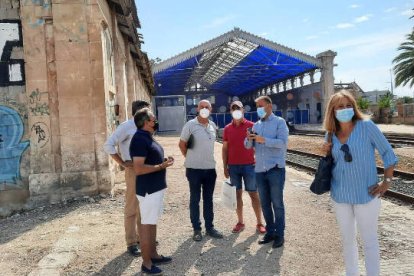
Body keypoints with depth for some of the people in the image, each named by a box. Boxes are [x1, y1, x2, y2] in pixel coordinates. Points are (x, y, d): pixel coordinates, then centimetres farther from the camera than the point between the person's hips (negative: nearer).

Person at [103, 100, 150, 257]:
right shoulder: (126, 126, -12)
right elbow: (108, 145, -18)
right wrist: (122, 163, -16)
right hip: (134, 170, -8)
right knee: (132, 208, 2)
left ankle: (142, 236, 31)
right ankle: (131, 243, 12)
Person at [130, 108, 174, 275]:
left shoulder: (147, 137, 11)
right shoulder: (140, 140, -20)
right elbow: (138, 169, -26)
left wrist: (163, 161, 6)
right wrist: (162, 166, -21)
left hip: (156, 187, 10)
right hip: (148, 189, -10)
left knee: (152, 223, 18)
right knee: (147, 224, 0)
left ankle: (153, 255, 31)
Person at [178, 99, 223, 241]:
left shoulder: (213, 126, 6)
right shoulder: (190, 125, -9)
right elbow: (182, 144, -2)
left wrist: (207, 158, 13)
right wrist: (191, 158, 2)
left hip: (210, 168, 5)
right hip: (194, 169, -4)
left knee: (208, 199, 13)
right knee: (195, 199, 6)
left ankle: (210, 227, 25)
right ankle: (196, 229, 17)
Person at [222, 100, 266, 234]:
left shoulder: (252, 126, -1)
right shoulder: (227, 129, 6)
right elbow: (225, 148, 8)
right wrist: (225, 167, 5)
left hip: (249, 165, -2)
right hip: (233, 167, 3)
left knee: (254, 194, 4)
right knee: (237, 194, 8)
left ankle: (259, 223, 13)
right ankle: (240, 222, 19)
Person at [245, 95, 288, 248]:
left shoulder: (279, 122, -2)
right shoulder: (256, 125, 14)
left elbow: (282, 142, -15)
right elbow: (248, 146, 9)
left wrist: (264, 140, -24)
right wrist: (249, 139, -13)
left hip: (275, 169, -5)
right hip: (259, 170, 6)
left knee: (277, 204, 3)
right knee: (265, 204, 12)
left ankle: (279, 235, 14)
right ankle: (270, 232, 25)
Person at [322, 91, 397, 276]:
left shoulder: (366, 126, -10)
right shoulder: (331, 134, 2)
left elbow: (387, 152, -5)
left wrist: (387, 181, -8)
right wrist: (327, 152, -6)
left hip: (366, 194, -4)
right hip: (340, 195, 4)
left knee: (369, 241, 8)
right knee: (347, 240, 17)